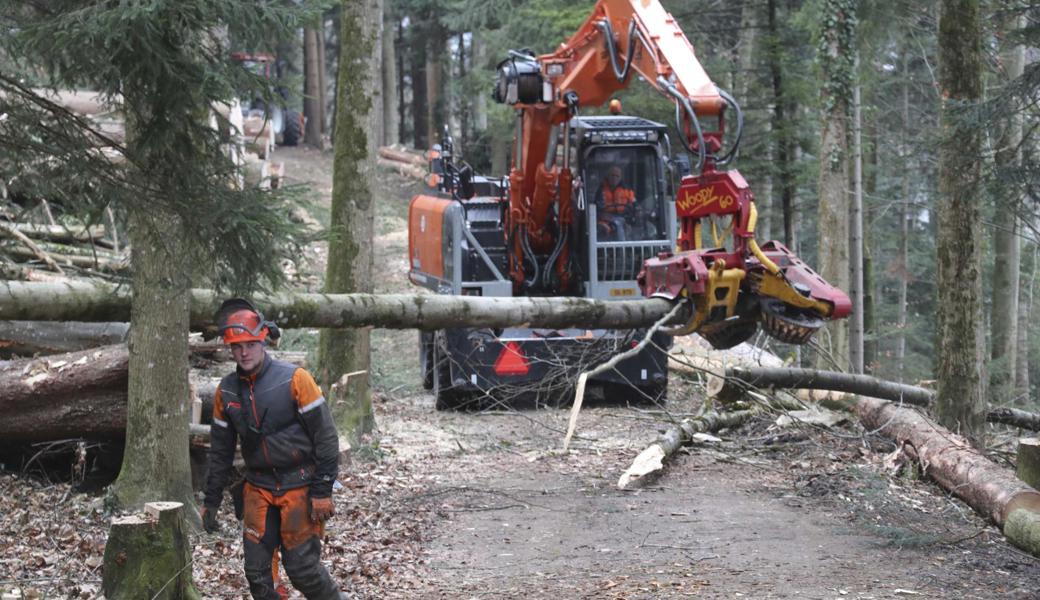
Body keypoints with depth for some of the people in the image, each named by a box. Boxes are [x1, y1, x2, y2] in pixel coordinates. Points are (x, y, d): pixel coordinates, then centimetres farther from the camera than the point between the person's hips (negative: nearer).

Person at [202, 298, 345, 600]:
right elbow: (220, 450, 12)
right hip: (258, 490, 5)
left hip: (300, 486, -5)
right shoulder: (227, 391, 3)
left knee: (302, 567, -5)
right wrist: (211, 501, 13)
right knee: (256, 570, 2)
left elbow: (325, 436, -12)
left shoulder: (294, 379, -13)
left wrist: (322, 492, -14)